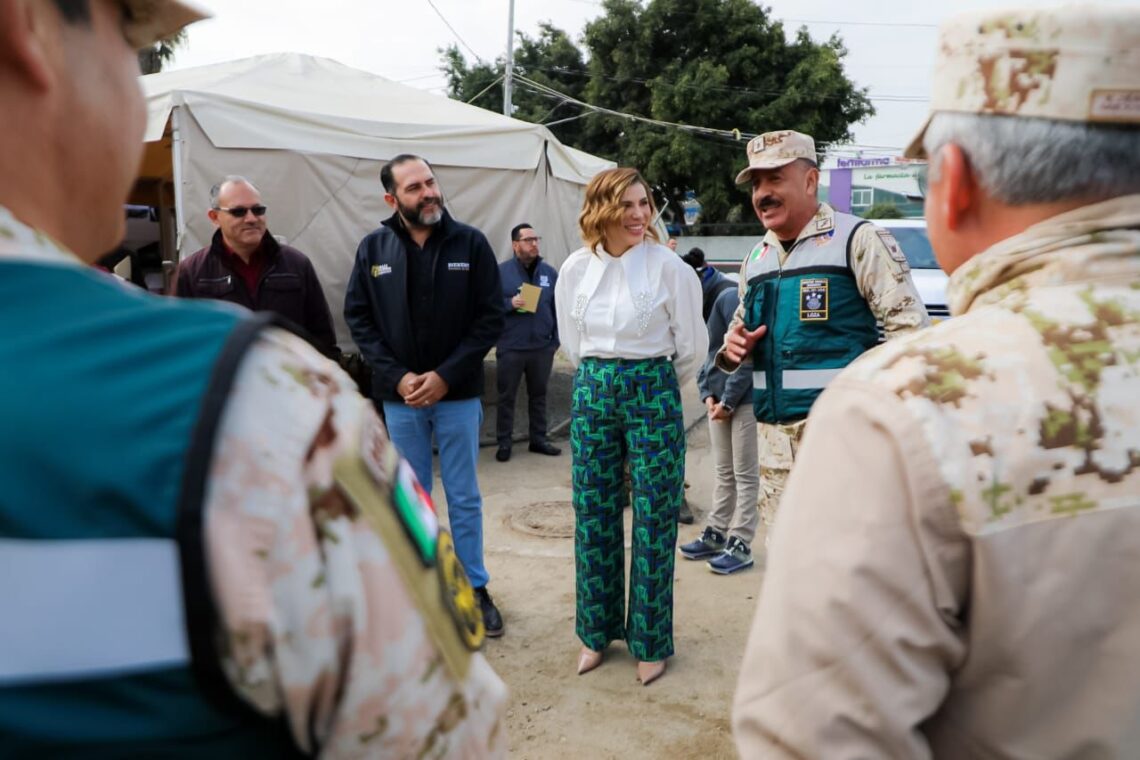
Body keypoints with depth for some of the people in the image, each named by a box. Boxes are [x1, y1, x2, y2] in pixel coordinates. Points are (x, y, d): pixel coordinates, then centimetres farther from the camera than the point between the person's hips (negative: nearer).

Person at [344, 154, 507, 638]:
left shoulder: (470, 243, -5)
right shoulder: (373, 248, 0)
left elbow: (491, 317, -6)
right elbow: (358, 318, 1)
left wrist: (446, 375, -13)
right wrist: (397, 376, -11)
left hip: (458, 394, -1)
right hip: (399, 397, 1)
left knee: (464, 498, 9)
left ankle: (475, 588, 24)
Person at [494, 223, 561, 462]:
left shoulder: (549, 272, 7)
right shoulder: (501, 271, -3)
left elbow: (558, 308, 8)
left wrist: (556, 338, 3)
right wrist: (510, 303, -19)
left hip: (542, 347, 3)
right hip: (510, 348, -3)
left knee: (538, 395, 13)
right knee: (506, 396, 5)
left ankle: (539, 439, 24)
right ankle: (504, 442, 15)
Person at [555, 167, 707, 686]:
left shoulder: (669, 266, -9)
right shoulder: (576, 269, 2)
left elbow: (692, 347, 0)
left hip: (653, 394, -3)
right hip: (591, 394, 4)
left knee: (653, 521, 2)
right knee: (592, 517, 9)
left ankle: (650, 641, 19)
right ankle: (596, 632, 27)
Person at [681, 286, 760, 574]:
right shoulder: (725, 299, 8)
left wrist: (728, 400, -13)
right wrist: (707, 392, 0)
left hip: (746, 399, -7)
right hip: (719, 399, 7)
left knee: (745, 473, 1)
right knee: (724, 471, 15)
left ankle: (740, 544, 7)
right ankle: (716, 533, 25)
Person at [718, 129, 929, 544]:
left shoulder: (857, 239, -6)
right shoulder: (756, 258, 15)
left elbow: (909, 323, -9)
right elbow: (741, 326, 29)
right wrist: (733, 348, 4)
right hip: (775, 435, 7)